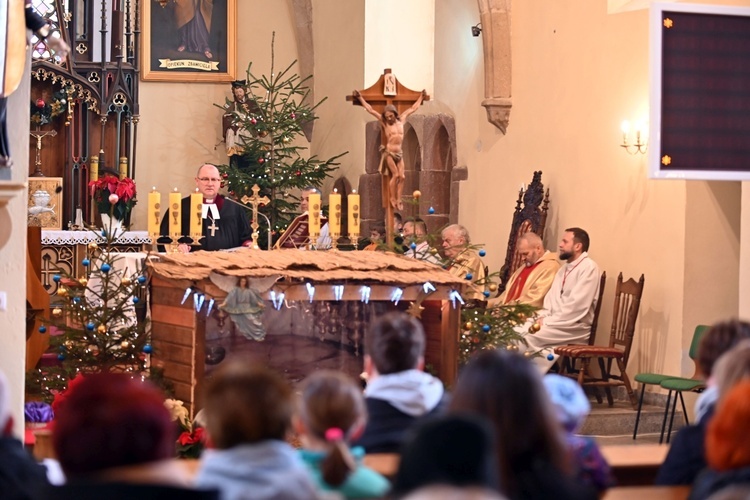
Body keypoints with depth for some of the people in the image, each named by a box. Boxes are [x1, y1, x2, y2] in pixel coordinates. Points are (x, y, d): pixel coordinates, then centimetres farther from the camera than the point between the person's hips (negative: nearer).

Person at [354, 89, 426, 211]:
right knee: (395, 174, -12)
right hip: (388, 153, -4)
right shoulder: (384, 122, -2)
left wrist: (421, 97, 27)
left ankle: (398, 199, -2)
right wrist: (360, 98, -1)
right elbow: (370, 109, -2)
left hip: (399, 153, 4)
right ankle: (392, 198, -3)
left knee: (402, 176, -4)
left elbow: (413, 108, 20)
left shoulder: (401, 120, 8)